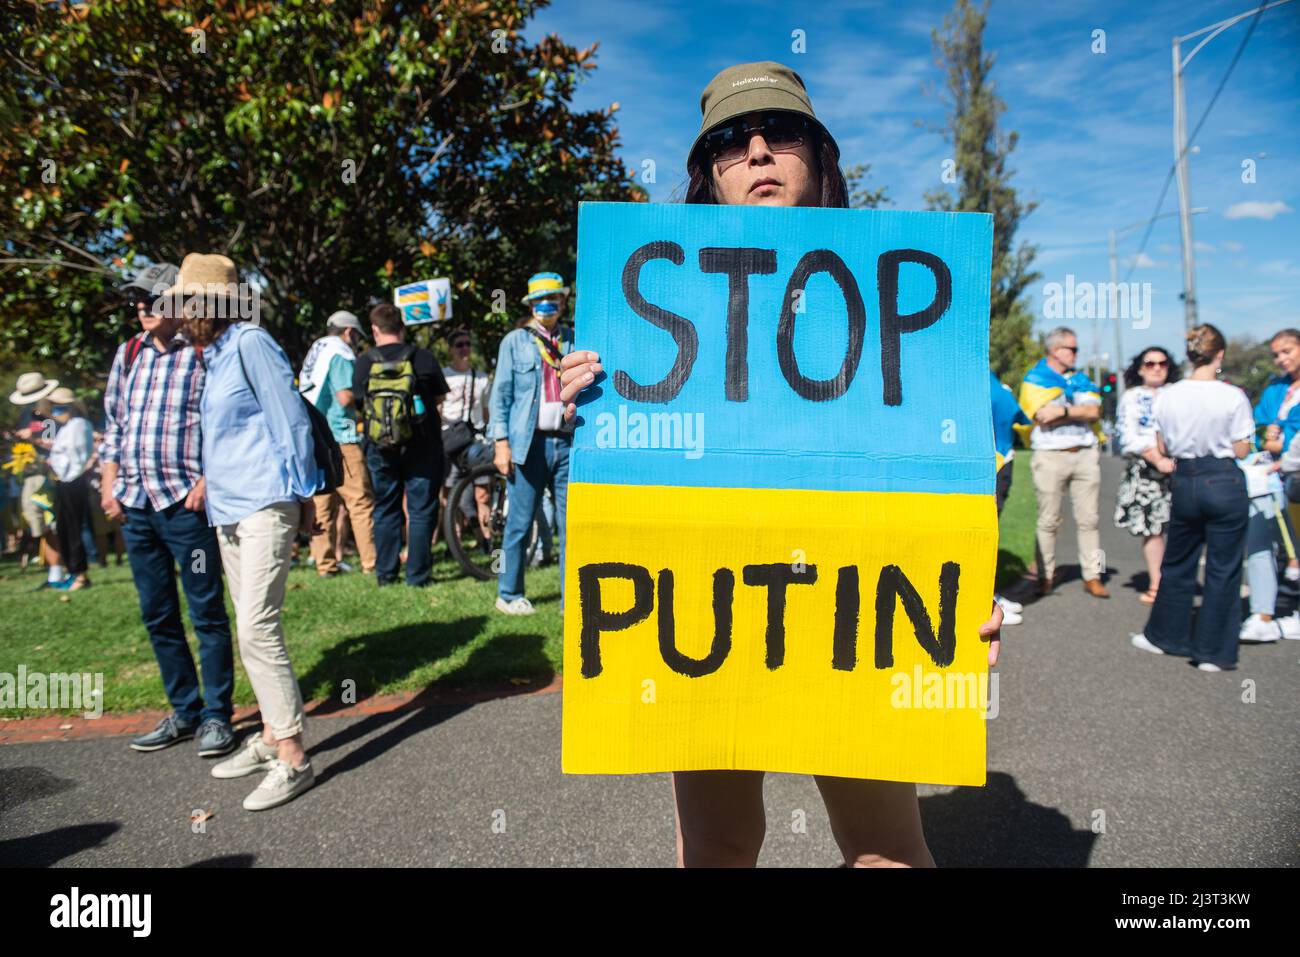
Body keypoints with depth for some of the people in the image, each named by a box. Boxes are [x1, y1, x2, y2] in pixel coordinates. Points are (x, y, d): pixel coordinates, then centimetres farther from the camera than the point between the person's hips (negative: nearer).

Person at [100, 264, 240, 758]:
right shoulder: (127, 355, 14)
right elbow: (113, 423, 19)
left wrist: (208, 481, -15)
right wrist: (109, 482, 11)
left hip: (185, 501, -7)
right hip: (133, 503, 7)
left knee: (206, 613, 0)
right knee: (157, 615, 13)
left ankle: (215, 715, 10)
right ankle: (184, 712, 25)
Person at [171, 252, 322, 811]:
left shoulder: (249, 343, -9)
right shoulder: (214, 356, 16)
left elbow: (290, 419, -12)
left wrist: (303, 497, -12)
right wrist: (210, 478, 21)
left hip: (264, 506, -10)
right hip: (228, 509, 10)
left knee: (257, 627, -14)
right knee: (251, 628, 13)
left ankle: (292, 759, -8)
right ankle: (270, 738, 23)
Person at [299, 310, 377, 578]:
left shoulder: (313, 355, 21)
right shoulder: (341, 354, -7)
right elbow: (346, 397, -17)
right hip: (339, 438, -9)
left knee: (323, 503, 8)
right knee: (361, 501, -7)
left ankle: (325, 563, 10)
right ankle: (371, 562, -8)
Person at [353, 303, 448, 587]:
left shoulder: (364, 362, -2)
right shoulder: (423, 357, -5)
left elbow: (358, 401, 6)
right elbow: (439, 399, 4)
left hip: (379, 447, 2)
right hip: (420, 446, -2)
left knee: (385, 509, 12)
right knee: (421, 509, 4)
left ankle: (385, 573, 16)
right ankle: (418, 574, 4)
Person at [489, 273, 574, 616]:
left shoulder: (574, 341, 13)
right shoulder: (515, 341, 7)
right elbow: (501, 393, 4)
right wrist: (501, 442, -5)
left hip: (567, 442, 2)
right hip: (528, 442, -2)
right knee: (520, 523, 1)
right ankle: (509, 595, 16)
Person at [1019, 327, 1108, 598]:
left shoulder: (1081, 379, 17)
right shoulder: (1035, 379, 2)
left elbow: (1094, 411, 1)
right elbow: (1044, 417, -11)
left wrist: (1063, 410, -11)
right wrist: (1079, 411, -3)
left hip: (1085, 454, 4)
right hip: (1051, 456, -4)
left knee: (1088, 519, 3)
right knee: (1049, 521, 0)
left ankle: (1092, 576, 9)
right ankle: (1046, 576, 9)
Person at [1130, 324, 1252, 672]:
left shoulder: (1167, 396, -2)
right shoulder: (1233, 397, -12)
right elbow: (1241, 450, -5)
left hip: (1184, 483, 3)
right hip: (1225, 485, -3)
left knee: (1177, 564, 19)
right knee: (1223, 570, 7)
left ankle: (1164, 635, 31)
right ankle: (1214, 652, 13)